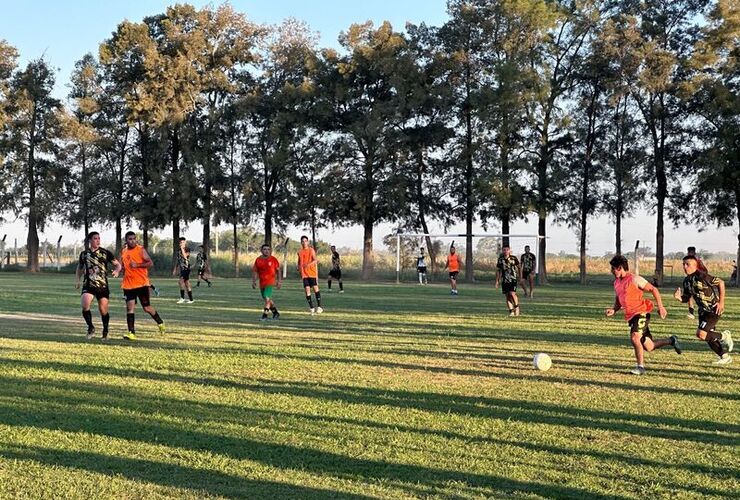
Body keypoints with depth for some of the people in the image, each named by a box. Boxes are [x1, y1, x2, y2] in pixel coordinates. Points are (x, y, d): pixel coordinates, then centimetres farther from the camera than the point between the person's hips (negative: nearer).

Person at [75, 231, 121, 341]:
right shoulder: (84, 254, 7)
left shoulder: (105, 253, 1)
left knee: (103, 310, 4)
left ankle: (105, 332, 27)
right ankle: (90, 328, 0)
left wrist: (116, 271, -18)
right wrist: (77, 280, 9)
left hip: (103, 286, -1)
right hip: (88, 285, 1)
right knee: (85, 306, -22)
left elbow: (118, 264, 5)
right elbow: (79, 267, 23)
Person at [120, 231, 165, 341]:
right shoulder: (123, 251, 12)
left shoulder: (140, 250, -5)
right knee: (130, 308, -4)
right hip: (128, 285, 5)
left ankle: (160, 323, 26)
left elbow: (150, 263, -11)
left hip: (141, 284, -5)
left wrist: (137, 265, -21)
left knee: (147, 308, 2)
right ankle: (131, 333, -4)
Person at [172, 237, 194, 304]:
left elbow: (185, 256, -25)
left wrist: (182, 248, -20)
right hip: (181, 268, 8)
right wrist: (175, 269, 19)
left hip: (186, 268, -8)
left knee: (181, 281, -20)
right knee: (186, 283, 8)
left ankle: (182, 298, -16)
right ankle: (191, 299, 12)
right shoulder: (179, 250, 13)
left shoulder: (187, 249, -7)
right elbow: (177, 260, 20)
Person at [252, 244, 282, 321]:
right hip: (262, 282, 5)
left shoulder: (273, 260, -3)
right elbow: (255, 271, 8)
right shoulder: (258, 260, 3)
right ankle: (275, 313, 33)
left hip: (270, 282, -5)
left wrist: (279, 281, 1)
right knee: (268, 299, 15)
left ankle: (265, 315, -14)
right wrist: (254, 281, 0)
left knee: (267, 298, -18)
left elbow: (278, 270, 5)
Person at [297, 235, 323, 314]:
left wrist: (309, 264, -31)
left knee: (315, 288, -8)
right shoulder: (300, 252, 11)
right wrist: (299, 269, 4)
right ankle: (311, 308, 2)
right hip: (304, 274, 3)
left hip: (312, 273, -3)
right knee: (307, 290, -3)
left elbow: (315, 260, -13)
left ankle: (319, 306, -2)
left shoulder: (311, 250, -1)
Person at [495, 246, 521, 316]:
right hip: (504, 280, 3)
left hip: (513, 279, -3)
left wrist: (520, 277, 8)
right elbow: (498, 270, 12)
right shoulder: (500, 260, 4)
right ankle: (511, 311, 10)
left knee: (512, 293, -17)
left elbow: (519, 267, 10)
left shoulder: (513, 258, -2)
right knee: (507, 296, 2)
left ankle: (516, 307, 4)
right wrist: (497, 281, 9)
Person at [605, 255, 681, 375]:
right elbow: (618, 302, 23)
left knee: (634, 337, -27)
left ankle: (641, 366, -16)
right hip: (631, 316, 8)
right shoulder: (617, 282, 13)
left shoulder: (634, 279, -10)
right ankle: (671, 340, 33)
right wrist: (613, 310, 2)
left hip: (641, 313, -8)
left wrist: (660, 307, -14)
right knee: (649, 347, 10)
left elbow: (653, 290, -8)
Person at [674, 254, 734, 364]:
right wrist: (679, 297, -11)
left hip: (714, 310, -8)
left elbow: (721, 283, -13)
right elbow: (686, 298, 12)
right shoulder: (687, 281, 3)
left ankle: (724, 336, 7)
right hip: (703, 310, 8)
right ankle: (725, 357, 30)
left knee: (701, 334, -17)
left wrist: (721, 302, -13)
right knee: (708, 336, 12)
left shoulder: (702, 276, -20)